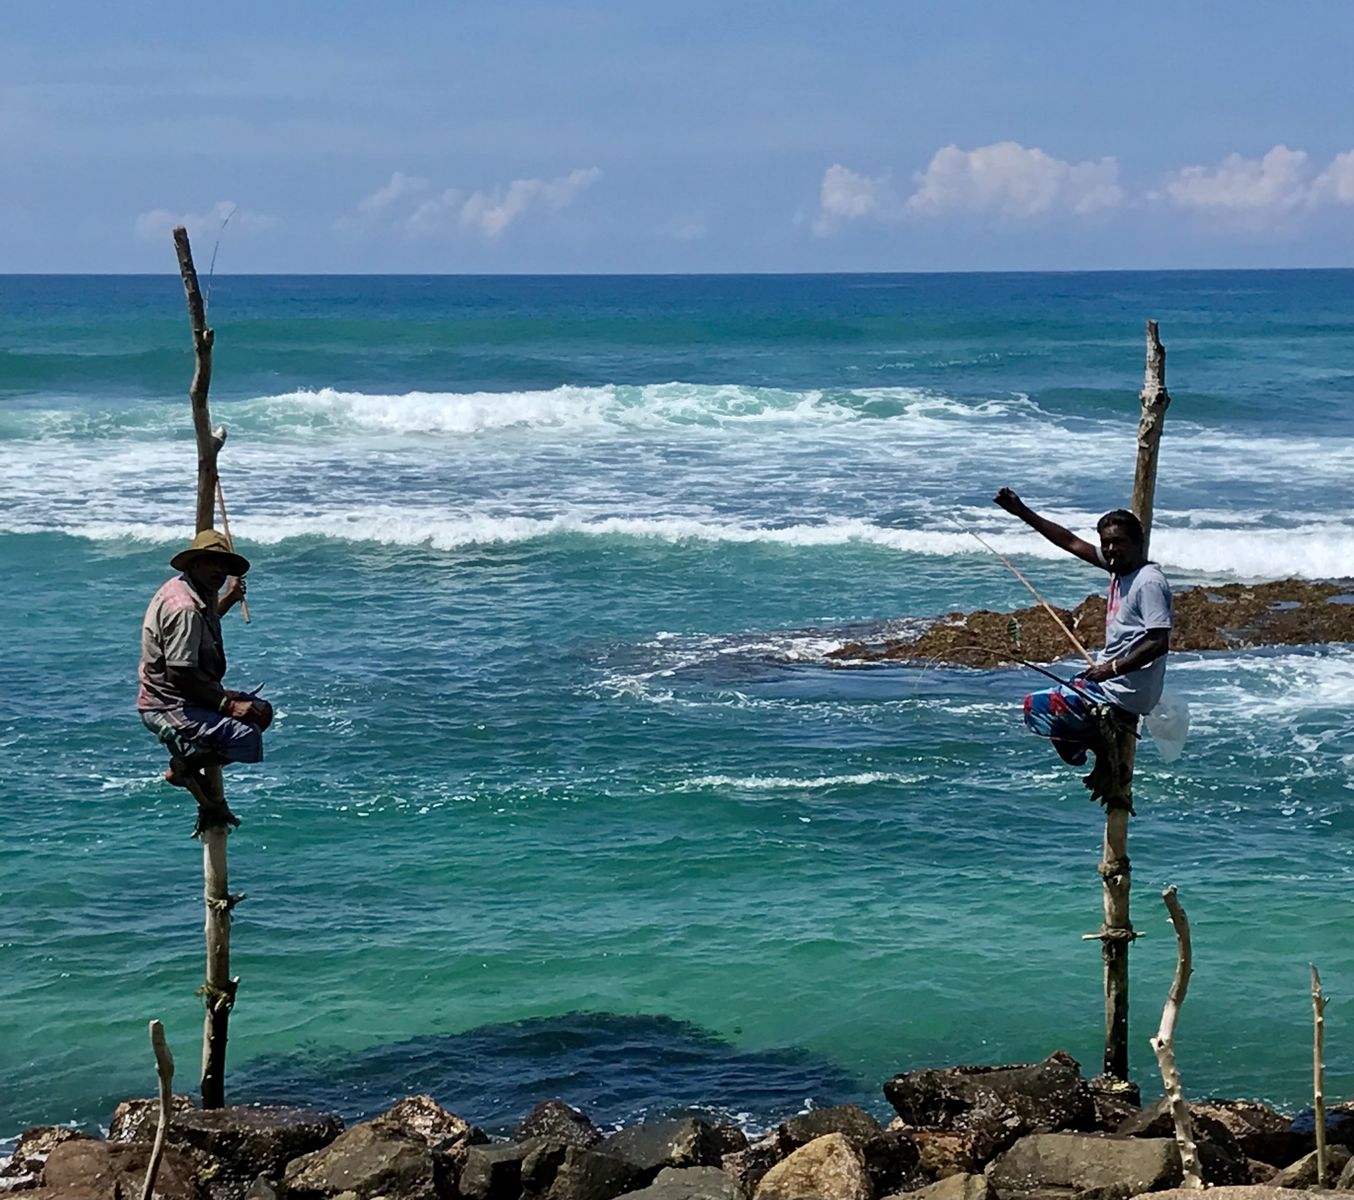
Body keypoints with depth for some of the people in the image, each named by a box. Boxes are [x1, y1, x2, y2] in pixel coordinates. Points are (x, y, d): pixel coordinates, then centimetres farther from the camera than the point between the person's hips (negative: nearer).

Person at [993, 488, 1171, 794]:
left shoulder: (1149, 582, -19)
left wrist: (1114, 668, -28)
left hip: (1124, 694, -10)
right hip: (1110, 682, 10)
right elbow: (1071, 542, 13)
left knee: (1036, 707, -4)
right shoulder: (1119, 567, 7)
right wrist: (1022, 512, 12)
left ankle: (1103, 746, -1)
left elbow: (1160, 642, -25)